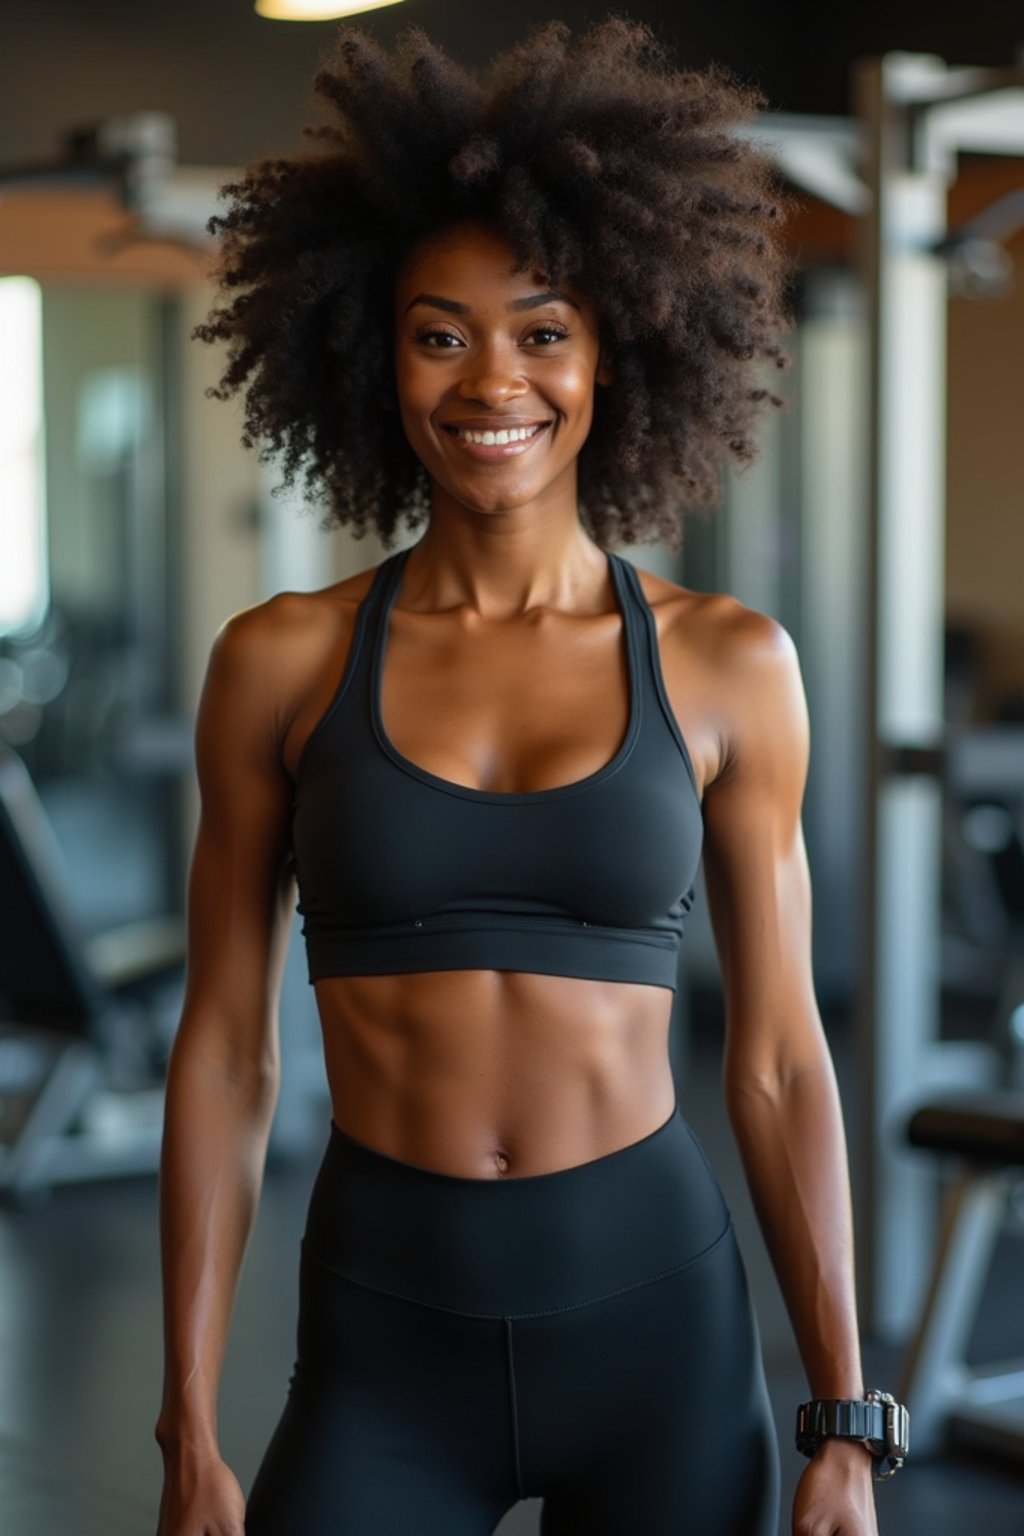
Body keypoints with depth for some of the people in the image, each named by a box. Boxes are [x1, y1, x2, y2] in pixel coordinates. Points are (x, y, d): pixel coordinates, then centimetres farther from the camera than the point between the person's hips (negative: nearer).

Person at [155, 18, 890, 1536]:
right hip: (383, 1346, 0)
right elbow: (225, 1053, 1)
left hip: (658, 1317, 0)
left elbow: (777, 1064, 1)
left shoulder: (727, 665, -1)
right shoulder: (282, 662, -2)